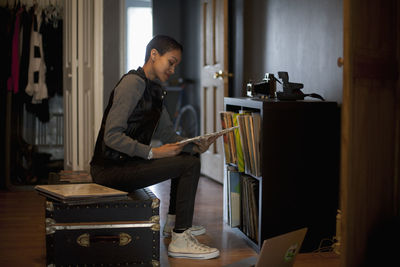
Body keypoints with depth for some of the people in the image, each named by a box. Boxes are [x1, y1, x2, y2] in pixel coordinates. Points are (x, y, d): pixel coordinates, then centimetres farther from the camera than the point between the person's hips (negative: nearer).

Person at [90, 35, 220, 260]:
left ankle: (174, 222, 28)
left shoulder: (154, 89, 15)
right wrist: (153, 152, -24)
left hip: (128, 163, 10)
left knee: (190, 157, 20)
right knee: (189, 165, -18)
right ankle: (180, 241, -14)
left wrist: (196, 147, -3)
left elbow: (167, 133, 15)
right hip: (110, 168, -10)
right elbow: (112, 136, -23)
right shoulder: (134, 83, -16)